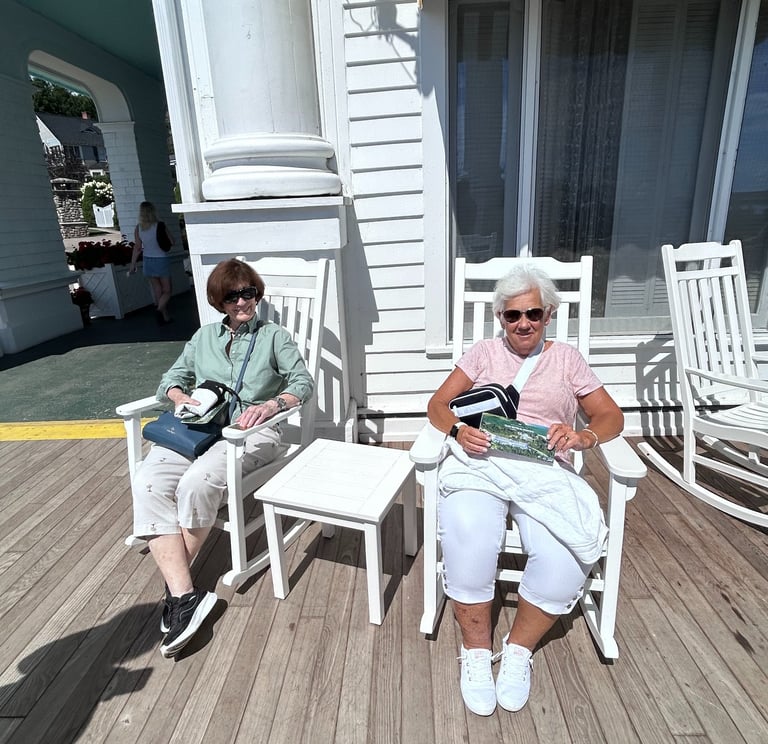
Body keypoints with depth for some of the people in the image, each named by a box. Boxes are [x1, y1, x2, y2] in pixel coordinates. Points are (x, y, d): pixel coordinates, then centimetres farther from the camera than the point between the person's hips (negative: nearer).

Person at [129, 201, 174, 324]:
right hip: (161, 261, -4)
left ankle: (165, 316, 19)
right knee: (167, 291, 7)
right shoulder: (160, 226, -13)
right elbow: (172, 242, -6)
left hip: (148, 262, 4)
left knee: (157, 291, 13)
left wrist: (133, 265, 3)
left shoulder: (138, 228, -4)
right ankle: (159, 309, -18)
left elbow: (137, 247, -4)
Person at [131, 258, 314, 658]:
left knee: (197, 483, -32)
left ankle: (174, 585, -11)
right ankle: (185, 596, -28)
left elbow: (302, 382, 1)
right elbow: (171, 378, 20)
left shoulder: (274, 336, 12)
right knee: (147, 483, -25)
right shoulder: (204, 337, 23)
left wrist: (271, 404, -18)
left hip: (250, 431, -4)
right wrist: (182, 398, -3)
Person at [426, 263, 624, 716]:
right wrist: (459, 431, -14)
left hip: (545, 472, 1)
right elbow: (438, 404, 9)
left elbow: (612, 416, 13)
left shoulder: (566, 357, 18)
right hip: (480, 462, 0)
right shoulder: (485, 353, 17)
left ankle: (519, 649, 0)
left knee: (564, 559, -28)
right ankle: (477, 651, -3)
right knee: (470, 548, -31)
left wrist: (583, 437, -10)